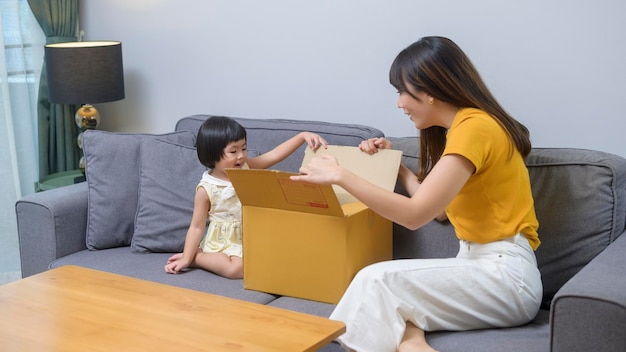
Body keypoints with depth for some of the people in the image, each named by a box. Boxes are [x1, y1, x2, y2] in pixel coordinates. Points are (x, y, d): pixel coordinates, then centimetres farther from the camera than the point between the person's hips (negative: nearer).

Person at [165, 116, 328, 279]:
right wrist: (187, 258, -14)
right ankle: (195, 257, -5)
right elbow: (197, 227, -9)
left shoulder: (246, 168, -1)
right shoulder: (206, 189, -13)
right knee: (236, 268, -32)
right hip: (223, 242, -8)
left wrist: (303, 136, -18)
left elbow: (275, 154, -6)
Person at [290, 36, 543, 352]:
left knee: (378, 280, -21)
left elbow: (415, 214, -22)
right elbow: (437, 208, 13)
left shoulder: (474, 127, -16)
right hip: (482, 266, 10)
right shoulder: (463, 127, 15)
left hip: (506, 275, -10)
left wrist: (340, 175, -17)